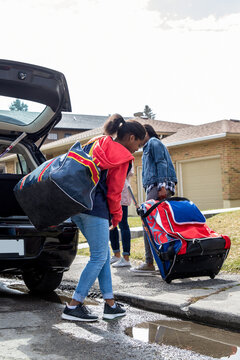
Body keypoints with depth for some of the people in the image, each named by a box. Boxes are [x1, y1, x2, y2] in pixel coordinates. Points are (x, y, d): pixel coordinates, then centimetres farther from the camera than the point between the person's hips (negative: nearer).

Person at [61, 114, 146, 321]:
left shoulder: (96, 143, 16)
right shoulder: (122, 157, -5)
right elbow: (114, 191, -4)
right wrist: (116, 216, 11)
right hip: (95, 207, -9)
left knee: (103, 255, 15)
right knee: (99, 257, 1)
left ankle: (110, 304, 19)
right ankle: (74, 306, 2)